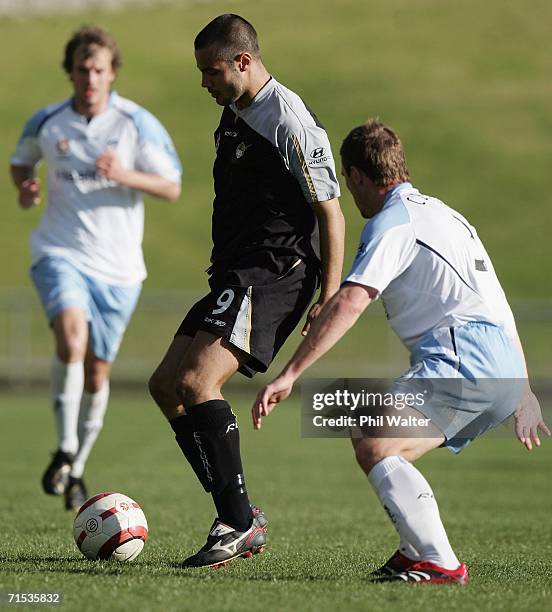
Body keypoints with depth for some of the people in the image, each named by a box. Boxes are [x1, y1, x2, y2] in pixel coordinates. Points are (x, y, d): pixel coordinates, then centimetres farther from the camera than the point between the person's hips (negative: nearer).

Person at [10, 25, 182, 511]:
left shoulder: (138, 124, -5)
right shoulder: (47, 123, 1)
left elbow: (172, 188, -4)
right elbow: (21, 162, 20)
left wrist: (125, 176, -21)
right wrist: (25, 188, -3)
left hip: (117, 265, 1)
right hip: (61, 253, -1)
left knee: (97, 372, 8)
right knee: (72, 333, -30)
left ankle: (77, 469, 27)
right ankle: (65, 449, -20)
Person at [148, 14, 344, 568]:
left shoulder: (289, 123, -14)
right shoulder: (233, 114, 15)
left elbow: (330, 211, -14)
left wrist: (330, 296, -17)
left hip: (275, 274, -10)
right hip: (235, 278, 10)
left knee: (198, 380, -24)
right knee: (166, 385, 9)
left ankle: (238, 523, -19)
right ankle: (240, 519, 10)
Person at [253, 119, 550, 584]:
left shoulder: (394, 221, -2)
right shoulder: (442, 213, 28)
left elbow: (349, 302, -16)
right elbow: (496, 306, 32)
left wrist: (289, 375, -20)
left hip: (462, 358, -10)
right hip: (502, 370, 10)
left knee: (374, 447, -19)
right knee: (374, 442, 18)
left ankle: (439, 563, -27)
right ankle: (418, 551, 12)